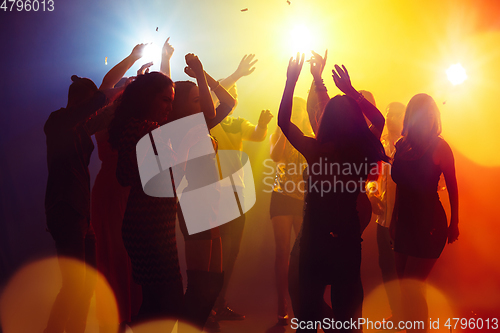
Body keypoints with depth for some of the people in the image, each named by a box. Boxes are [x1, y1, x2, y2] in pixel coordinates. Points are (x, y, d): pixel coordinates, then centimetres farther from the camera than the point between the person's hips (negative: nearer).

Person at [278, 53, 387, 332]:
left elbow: (284, 121, -2)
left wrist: (291, 81, 2)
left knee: (309, 305, 14)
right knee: (347, 304, 17)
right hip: (348, 236, 2)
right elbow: (379, 120, 10)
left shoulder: (315, 149, -18)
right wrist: (351, 91, 10)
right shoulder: (364, 152, -11)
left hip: (315, 237, -2)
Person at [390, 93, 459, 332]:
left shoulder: (439, 147, -9)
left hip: (430, 224, -5)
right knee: (405, 285, 10)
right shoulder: (402, 146, 4)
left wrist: (454, 223, -1)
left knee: (411, 287, -8)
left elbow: (452, 187, -3)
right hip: (405, 223, 5)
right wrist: (394, 219, 17)